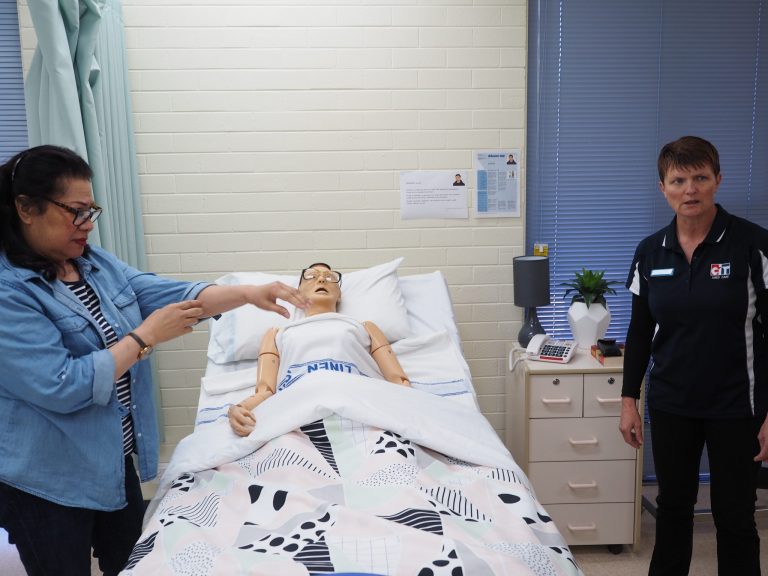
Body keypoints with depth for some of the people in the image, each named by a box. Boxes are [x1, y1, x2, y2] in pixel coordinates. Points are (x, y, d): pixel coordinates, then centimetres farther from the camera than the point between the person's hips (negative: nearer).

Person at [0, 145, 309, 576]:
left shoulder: (96, 263, 2)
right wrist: (146, 336, -24)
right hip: (46, 481, -7)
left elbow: (168, 293, -3)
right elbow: (61, 387, -28)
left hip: (115, 459, 7)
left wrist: (249, 294, -17)